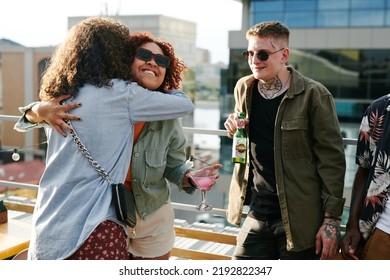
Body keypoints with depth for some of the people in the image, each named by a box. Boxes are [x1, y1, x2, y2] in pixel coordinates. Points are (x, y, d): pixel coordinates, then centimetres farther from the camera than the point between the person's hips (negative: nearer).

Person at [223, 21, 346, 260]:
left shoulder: (313, 94, -10)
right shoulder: (244, 88, 6)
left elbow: (332, 159, -9)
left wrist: (331, 218, -12)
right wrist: (234, 128, -1)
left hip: (299, 219, -4)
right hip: (256, 215, 5)